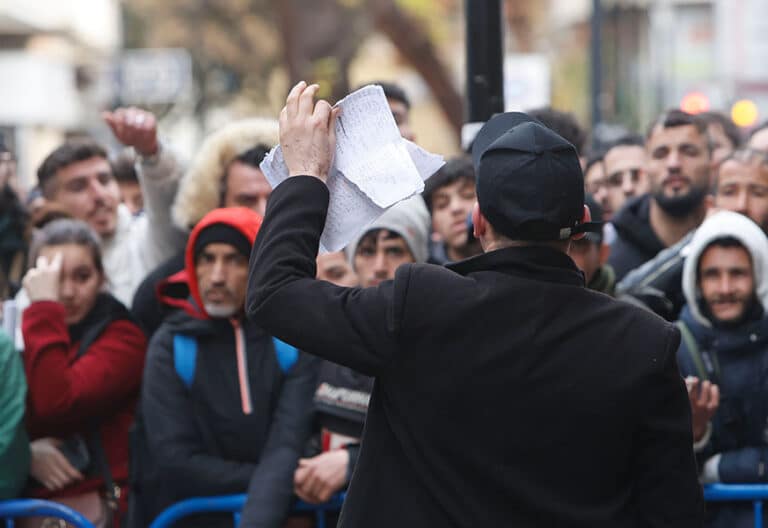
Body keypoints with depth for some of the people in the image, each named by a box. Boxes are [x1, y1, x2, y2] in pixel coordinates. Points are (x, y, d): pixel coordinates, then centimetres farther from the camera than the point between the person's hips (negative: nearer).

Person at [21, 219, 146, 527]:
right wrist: (27, 453, -10)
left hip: (88, 501, -5)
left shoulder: (121, 338, -1)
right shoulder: (18, 335, 16)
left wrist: (44, 308, -14)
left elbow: (56, 405, -18)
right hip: (20, 496, 5)